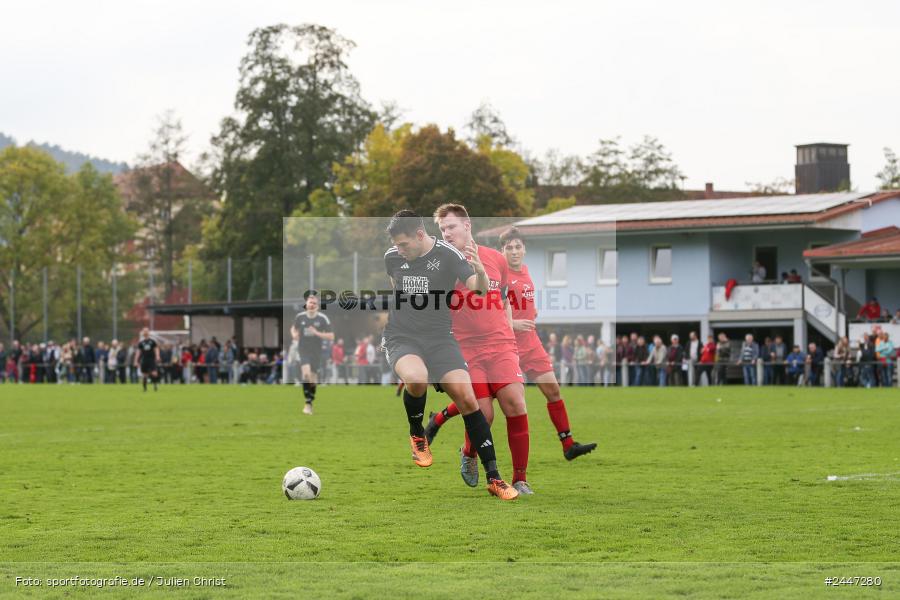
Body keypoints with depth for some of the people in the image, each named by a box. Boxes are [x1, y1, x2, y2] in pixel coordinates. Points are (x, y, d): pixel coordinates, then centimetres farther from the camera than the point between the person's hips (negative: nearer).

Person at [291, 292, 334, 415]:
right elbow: (294, 328, 20)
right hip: (303, 350, -1)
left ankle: (310, 402, 27)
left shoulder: (323, 319, -6)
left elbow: (331, 336, -6)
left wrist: (317, 333, -20)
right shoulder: (300, 316, 0)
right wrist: (294, 334, -4)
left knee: (313, 377, 8)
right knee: (306, 373, -22)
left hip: (316, 352, 1)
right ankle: (307, 402, -20)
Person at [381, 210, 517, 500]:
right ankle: (417, 435, -2)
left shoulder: (448, 255, -8)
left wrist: (480, 272, -37)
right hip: (401, 337, 1)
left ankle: (493, 478, -7)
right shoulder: (392, 257, 3)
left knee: (466, 398, -15)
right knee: (416, 378, -34)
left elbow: (480, 290, -18)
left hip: (439, 338, -1)